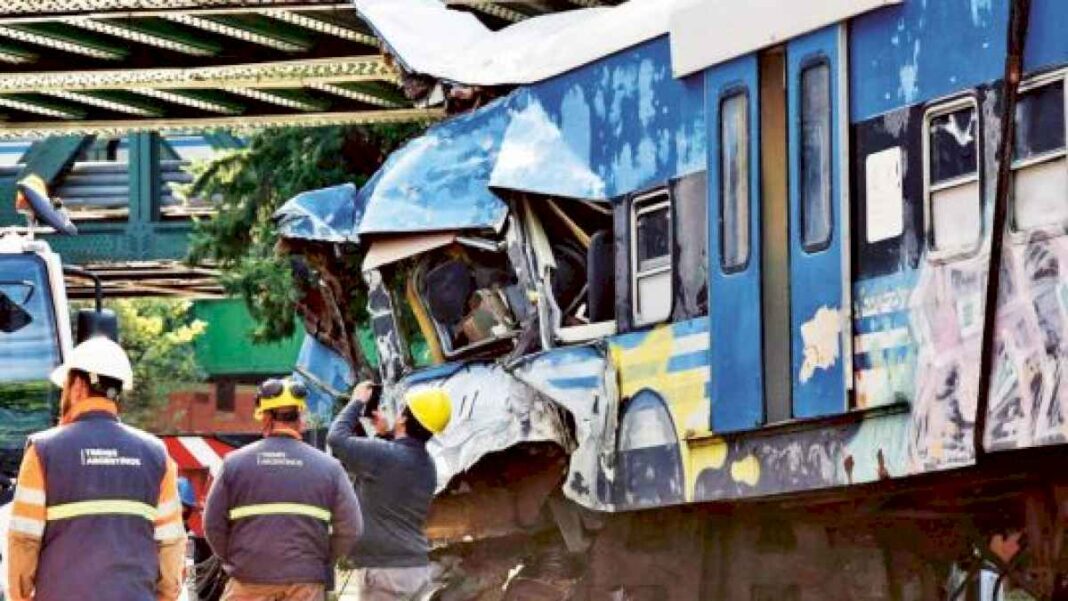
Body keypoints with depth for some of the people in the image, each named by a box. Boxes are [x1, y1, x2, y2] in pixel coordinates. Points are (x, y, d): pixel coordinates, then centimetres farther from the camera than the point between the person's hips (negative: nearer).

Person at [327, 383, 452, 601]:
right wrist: (385, 434, 22)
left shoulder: (384, 455, -17)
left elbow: (337, 437, -8)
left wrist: (357, 402, 5)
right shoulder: (427, 466, 8)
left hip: (384, 569, -8)